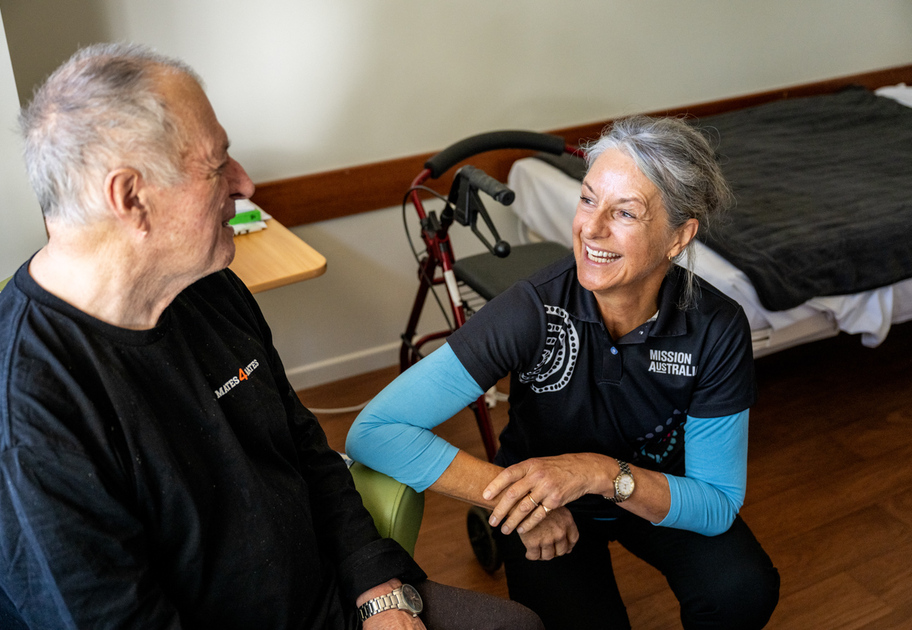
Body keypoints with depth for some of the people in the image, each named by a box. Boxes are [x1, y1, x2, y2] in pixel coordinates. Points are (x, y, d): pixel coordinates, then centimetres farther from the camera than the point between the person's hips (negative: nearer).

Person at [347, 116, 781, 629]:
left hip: (658, 498, 2)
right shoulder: (533, 311, -30)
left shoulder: (717, 330, -23)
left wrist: (604, 472, -33)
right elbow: (374, 432, -32)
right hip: (548, 512, -1)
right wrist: (508, 494, -35)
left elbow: (719, 505, -17)